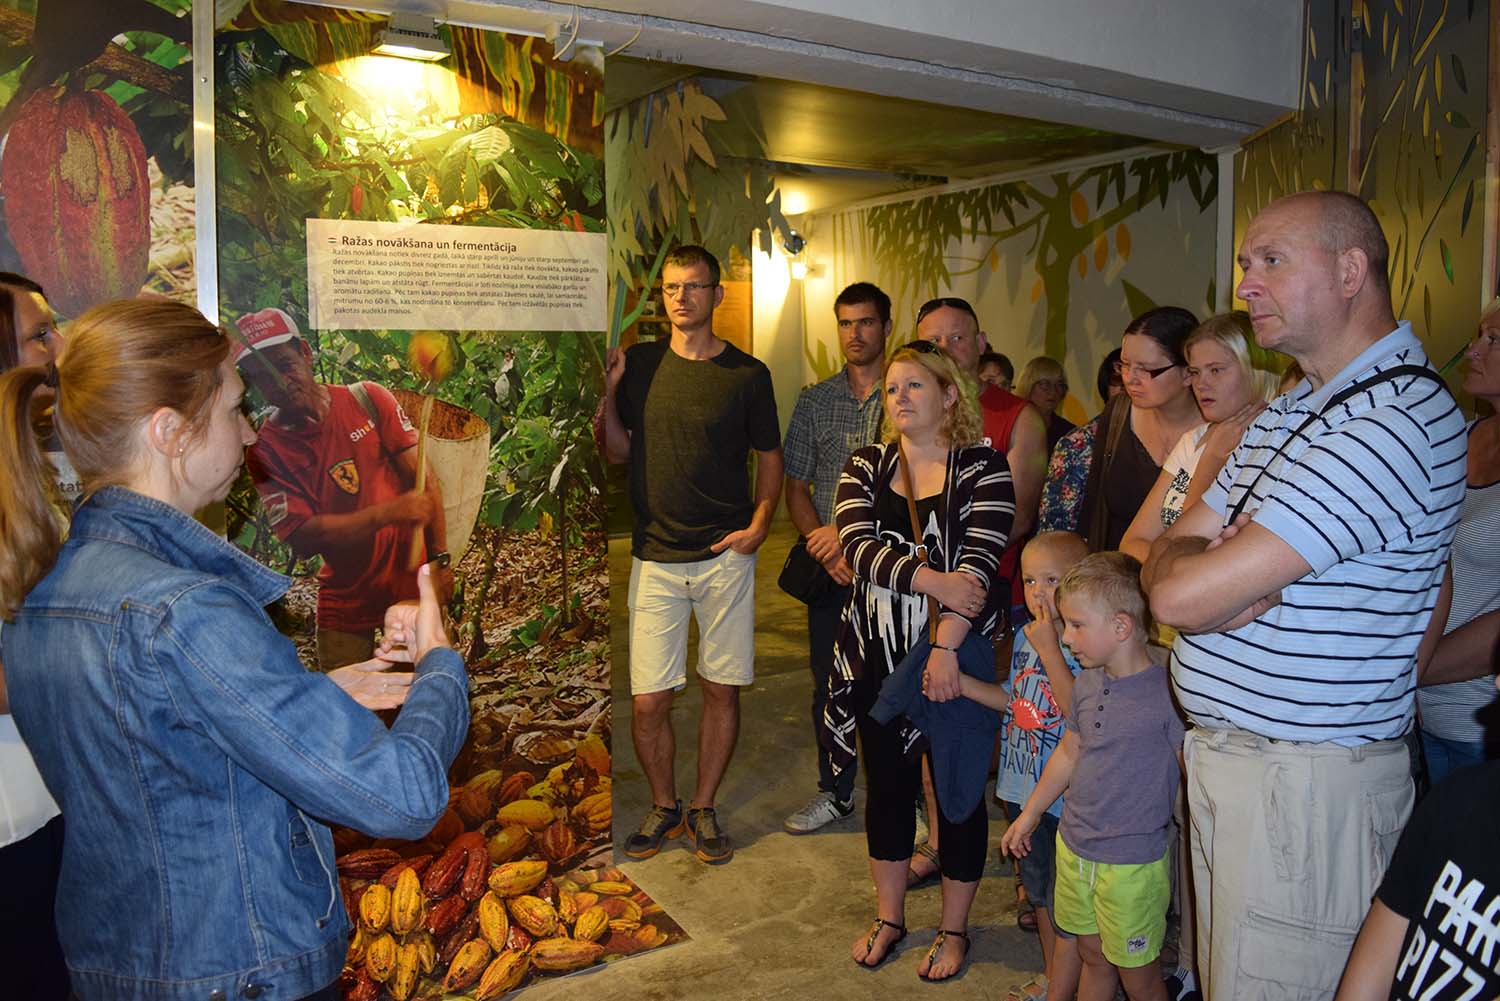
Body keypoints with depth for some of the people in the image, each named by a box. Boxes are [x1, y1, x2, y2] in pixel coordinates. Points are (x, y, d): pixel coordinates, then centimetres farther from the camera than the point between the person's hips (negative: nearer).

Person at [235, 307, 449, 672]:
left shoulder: (367, 399, -4)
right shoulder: (265, 451, -6)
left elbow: (424, 480, -3)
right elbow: (303, 538, -15)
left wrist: (439, 559, -9)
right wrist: (388, 513, -26)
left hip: (414, 584, 0)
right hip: (346, 601, 0)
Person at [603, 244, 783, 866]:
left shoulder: (747, 375, 1)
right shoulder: (638, 364, 5)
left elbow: (770, 457, 9)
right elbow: (618, 451, 10)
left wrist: (759, 523, -5)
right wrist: (607, 393, -5)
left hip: (725, 557, -1)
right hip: (655, 558, 1)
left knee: (722, 691, 7)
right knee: (647, 700, 2)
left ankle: (703, 808, 27)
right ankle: (664, 806, 27)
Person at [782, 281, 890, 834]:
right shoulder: (815, 401, 8)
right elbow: (796, 487, 9)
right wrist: (825, 547, -7)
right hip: (831, 567, 3)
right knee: (830, 684, 11)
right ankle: (835, 792, 27)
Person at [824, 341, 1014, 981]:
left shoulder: (982, 469, -6)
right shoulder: (866, 466, 5)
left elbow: (979, 567, -16)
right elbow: (859, 548, -11)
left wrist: (945, 648, -25)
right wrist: (936, 581, -23)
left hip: (956, 658, -3)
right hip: (877, 657, 4)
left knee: (957, 791, 9)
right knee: (886, 787, 15)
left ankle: (953, 930, 29)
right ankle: (889, 918, 34)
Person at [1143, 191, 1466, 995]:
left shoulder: (1394, 422, -22)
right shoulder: (1288, 413, 12)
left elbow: (1179, 595, -27)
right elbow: (1164, 556, 8)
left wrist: (1186, 559, -5)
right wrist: (1221, 570, -13)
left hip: (1307, 786, -9)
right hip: (1225, 759, 9)